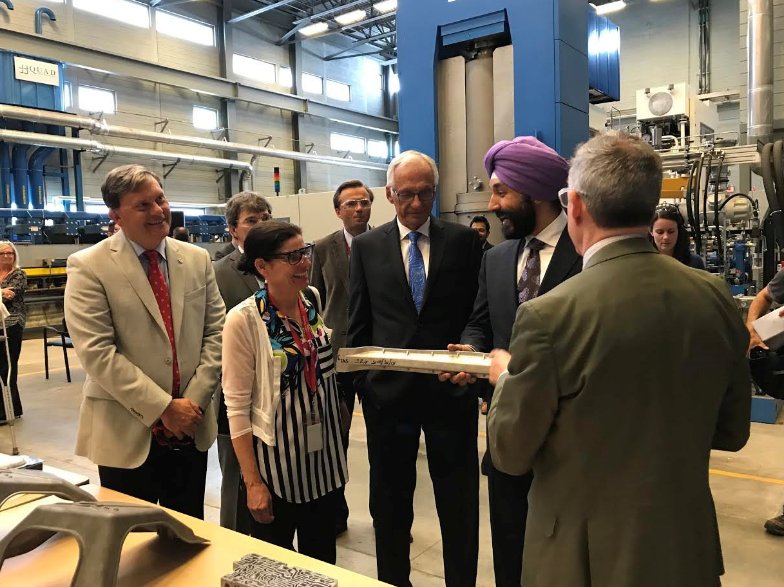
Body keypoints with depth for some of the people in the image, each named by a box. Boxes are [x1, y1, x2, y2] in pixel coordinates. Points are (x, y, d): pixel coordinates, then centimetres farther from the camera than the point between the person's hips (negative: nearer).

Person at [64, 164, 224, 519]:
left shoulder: (197, 259, 5)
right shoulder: (89, 267, -9)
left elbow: (215, 332, 4)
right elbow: (96, 352, -16)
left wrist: (195, 400, -8)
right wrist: (163, 408, -17)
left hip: (192, 428, 4)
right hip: (126, 433, -4)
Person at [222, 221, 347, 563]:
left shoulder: (313, 304, 1)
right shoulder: (243, 320, -16)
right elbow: (237, 406, -14)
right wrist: (252, 482, -14)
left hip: (322, 456, 5)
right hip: (276, 461, -5)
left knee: (322, 563, 19)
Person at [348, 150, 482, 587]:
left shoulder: (464, 240, 1)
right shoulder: (366, 246, 4)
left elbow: (479, 312, 3)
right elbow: (359, 324, 6)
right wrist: (359, 382, 1)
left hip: (450, 387, -1)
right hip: (388, 389, 1)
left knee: (459, 501, 11)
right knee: (390, 501, 16)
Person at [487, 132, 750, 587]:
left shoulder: (549, 315, -25)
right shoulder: (716, 298, -9)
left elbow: (510, 453, -13)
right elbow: (732, 432, 4)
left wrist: (506, 378, 4)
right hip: (688, 547, 4)